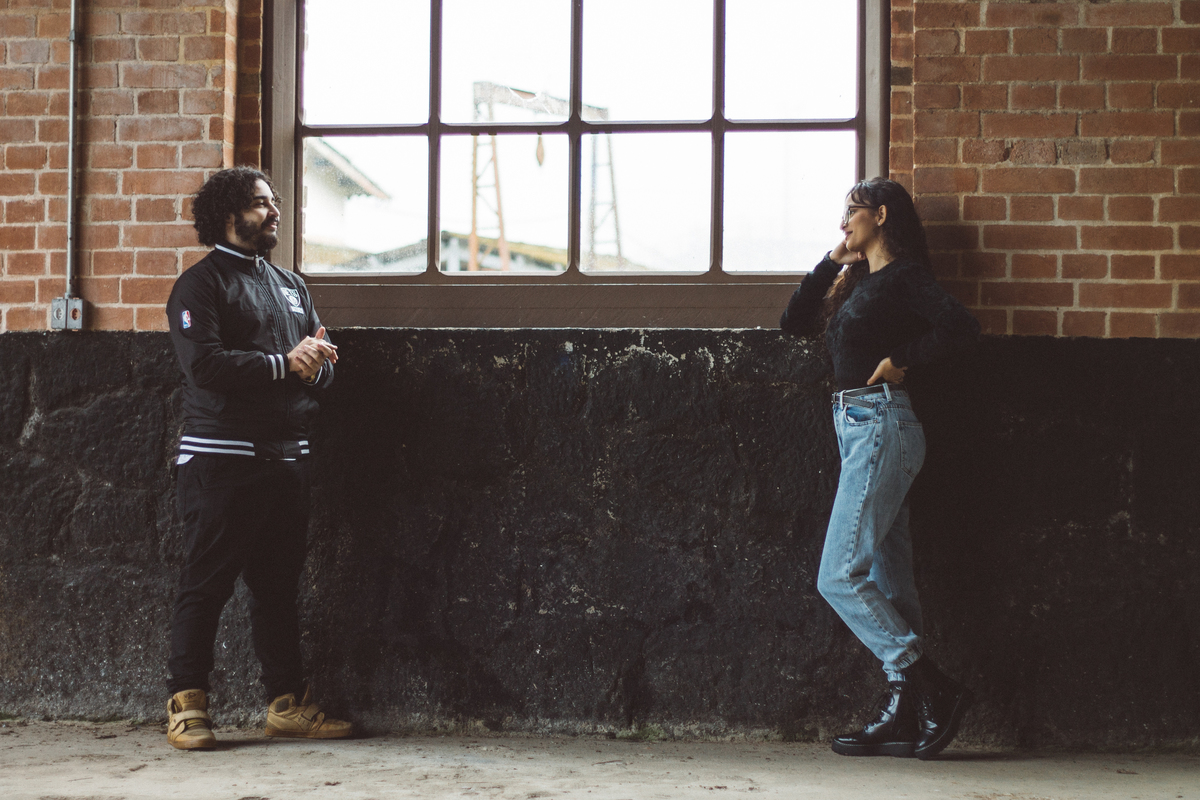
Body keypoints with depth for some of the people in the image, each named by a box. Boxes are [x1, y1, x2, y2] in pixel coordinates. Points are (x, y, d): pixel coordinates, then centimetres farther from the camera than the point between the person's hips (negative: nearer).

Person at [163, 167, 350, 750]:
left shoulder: (292, 286, 21)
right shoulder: (201, 285, -2)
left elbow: (325, 363, 16)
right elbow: (204, 364, -16)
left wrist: (316, 362, -8)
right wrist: (284, 364, -15)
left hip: (287, 455, 7)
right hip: (221, 456, -7)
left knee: (279, 586, 9)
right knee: (206, 585, -4)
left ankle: (287, 702, 13)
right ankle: (187, 706, 0)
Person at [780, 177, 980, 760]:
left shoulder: (902, 276, -6)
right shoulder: (856, 282, 19)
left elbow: (960, 327, -19)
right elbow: (794, 322, 22)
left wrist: (900, 359, -12)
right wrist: (832, 262, 16)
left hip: (880, 424, -9)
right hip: (859, 428, 9)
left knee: (840, 577, -12)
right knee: (888, 580, 6)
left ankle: (935, 690, -10)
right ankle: (903, 714, 7)